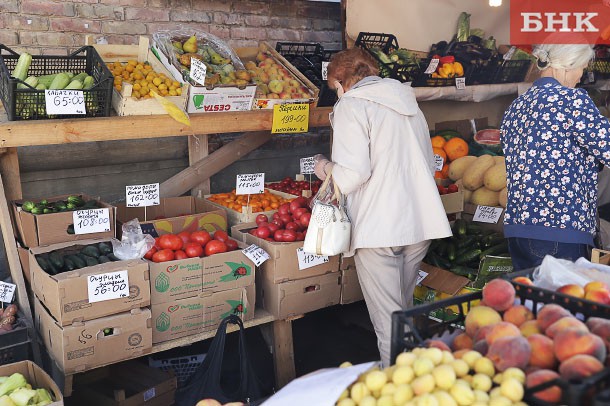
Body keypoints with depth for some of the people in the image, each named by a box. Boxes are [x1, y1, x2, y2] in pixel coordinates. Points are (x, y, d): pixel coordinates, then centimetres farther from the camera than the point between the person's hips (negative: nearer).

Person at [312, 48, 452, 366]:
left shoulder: (351, 106, -7)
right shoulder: (407, 101, 16)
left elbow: (353, 173, -18)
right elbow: (428, 163, 22)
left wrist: (326, 169, 1)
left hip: (378, 228, -8)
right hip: (421, 222, 8)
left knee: (388, 320, 1)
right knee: (404, 308, 20)